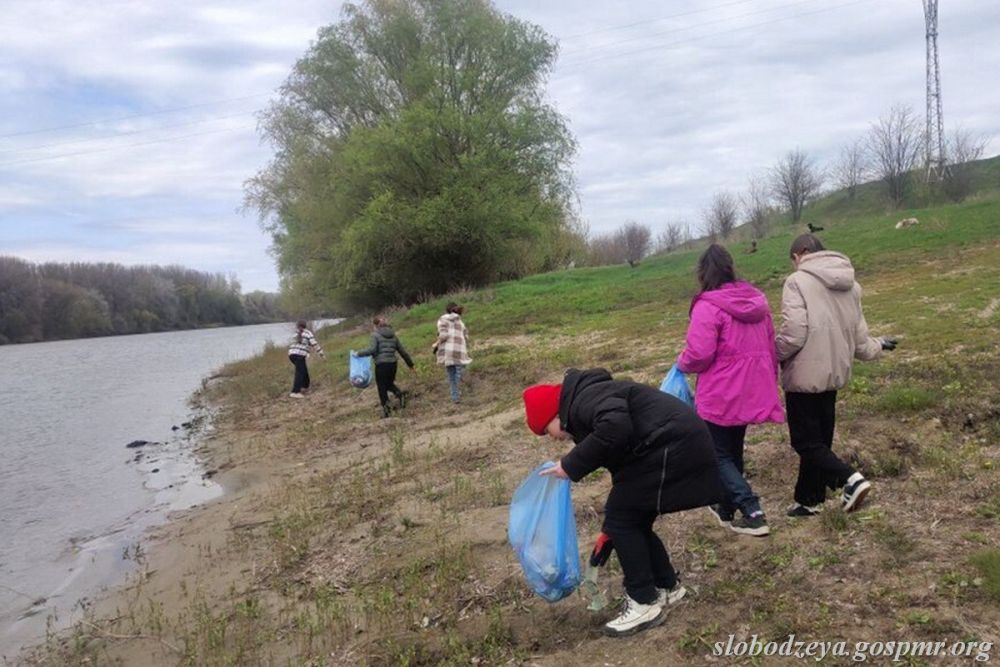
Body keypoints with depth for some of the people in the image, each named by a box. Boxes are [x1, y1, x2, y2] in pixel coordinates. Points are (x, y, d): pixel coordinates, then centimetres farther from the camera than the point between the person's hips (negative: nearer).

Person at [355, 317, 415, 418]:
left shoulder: (375, 335, -3)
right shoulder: (393, 335, 13)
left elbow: (372, 349, -17)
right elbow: (402, 351, 15)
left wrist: (359, 353, -6)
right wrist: (410, 363, 22)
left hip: (381, 365, -5)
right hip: (392, 364, 5)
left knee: (382, 387, 6)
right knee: (389, 384, 23)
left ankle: (386, 409, 7)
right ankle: (399, 394, -5)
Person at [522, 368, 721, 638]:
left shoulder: (584, 401, -10)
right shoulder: (590, 402, 21)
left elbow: (616, 428, -32)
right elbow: (620, 458, 28)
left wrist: (571, 466, -19)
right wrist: (610, 532, 33)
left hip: (672, 447, -11)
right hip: (680, 445, 11)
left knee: (622, 519, -3)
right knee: (633, 521, 16)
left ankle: (645, 604, 6)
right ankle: (667, 587, 32)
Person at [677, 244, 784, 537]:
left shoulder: (708, 306, -18)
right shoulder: (756, 300, 7)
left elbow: (700, 354, -24)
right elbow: (770, 345, 14)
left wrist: (682, 363, -3)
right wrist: (770, 381, 24)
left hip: (721, 397, -8)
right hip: (752, 393, 8)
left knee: (719, 456, 7)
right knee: (733, 451, 21)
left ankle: (753, 513, -2)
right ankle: (727, 510, 34)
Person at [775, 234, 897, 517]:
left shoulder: (797, 282, -15)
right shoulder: (850, 286, 7)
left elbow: (793, 335, -22)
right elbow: (859, 339, 9)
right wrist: (878, 346, 32)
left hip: (804, 377, -7)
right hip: (834, 375, 7)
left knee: (805, 442, 3)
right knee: (820, 439, 18)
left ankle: (850, 479, -16)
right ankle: (810, 499, 28)